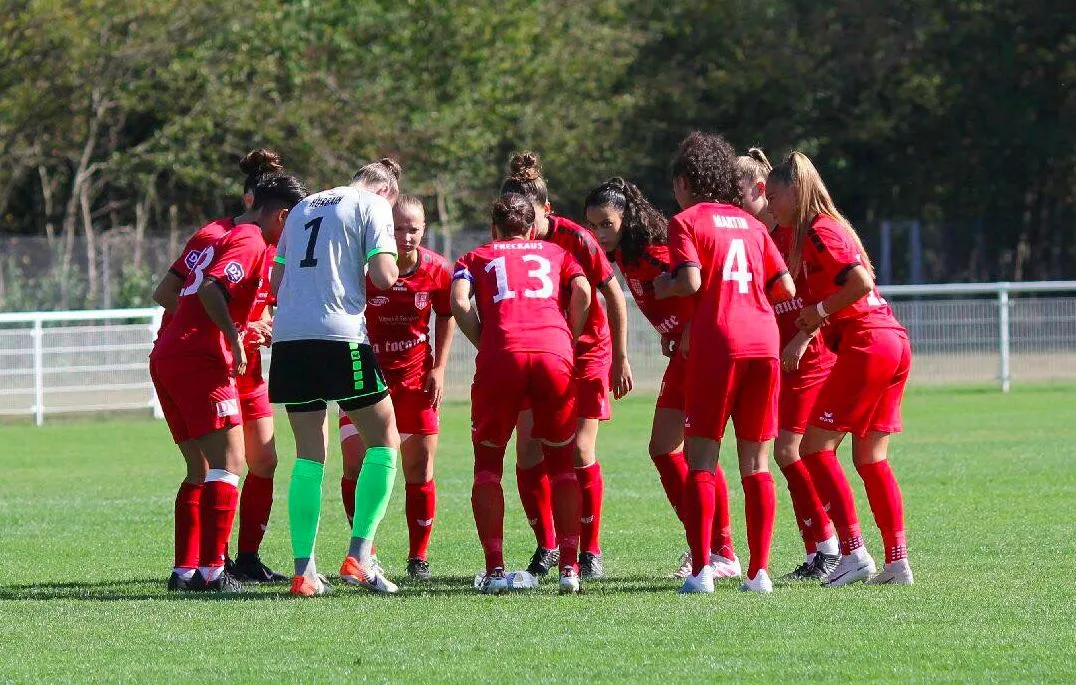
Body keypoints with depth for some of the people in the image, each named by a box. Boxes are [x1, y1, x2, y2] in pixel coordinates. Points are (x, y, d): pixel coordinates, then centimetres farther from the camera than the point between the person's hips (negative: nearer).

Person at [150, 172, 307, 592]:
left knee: (201, 469, 14)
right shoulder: (251, 242, -7)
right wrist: (234, 335, -22)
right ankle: (211, 570, -17)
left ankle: (185, 569, 12)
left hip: (165, 358, 10)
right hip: (199, 360, -10)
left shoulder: (223, 236, 23)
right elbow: (211, 288, -22)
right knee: (229, 462, -11)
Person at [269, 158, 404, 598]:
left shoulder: (304, 207, 24)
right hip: (340, 336, -6)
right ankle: (359, 556, -6)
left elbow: (277, 282, 25)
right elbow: (384, 276, -6)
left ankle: (304, 570, 3)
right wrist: (394, 267, 15)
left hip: (288, 336, 6)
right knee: (384, 442, 5)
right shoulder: (373, 206, 5)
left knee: (310, 456, 9)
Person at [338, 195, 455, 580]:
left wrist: (438, 368, 3)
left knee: (419, 472, 4)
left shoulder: (436, 270, -8)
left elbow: (446, 317, 9)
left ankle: (418, 558, 16)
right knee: (355, 466, -10)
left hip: (415, 379, 2)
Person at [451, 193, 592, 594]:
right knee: (561, 463, 15)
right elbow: (583, 292, 8)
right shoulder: (556, 253, 28)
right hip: (553, 354, 1)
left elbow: (459, 301, 4)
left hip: (501, 355, -1)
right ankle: (569, 568, 3)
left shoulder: (476, 257, 25)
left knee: (488, 463, 13)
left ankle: (494, 568, 2)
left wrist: (484, 344, 12)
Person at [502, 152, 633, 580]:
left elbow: (613, 296, -12)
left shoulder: (575, 239, -21)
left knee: (580, 452, -9)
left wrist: (621, 360, -10)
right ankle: (546, 546, 10)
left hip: (587, 352, -3)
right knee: (528, 453, -7)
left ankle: (590, 550, 5)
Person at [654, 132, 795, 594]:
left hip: (717, 342, -5)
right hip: (763, 340, 5)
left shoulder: (686, 222, 3)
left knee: (701, 458, 0)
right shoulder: (751, 224, 19)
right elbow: (785, 287, 13)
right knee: (756, 463, 7)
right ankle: (759, 570, 4)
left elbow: (691, 281, -12)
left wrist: (665, 287, 9)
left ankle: (700, 570, -9)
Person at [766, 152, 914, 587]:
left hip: (865, 346, -10)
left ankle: (854, 553, -11)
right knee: (870, 457, 12)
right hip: (895, 342, 10)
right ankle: (897, 562, 8)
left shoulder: (818, 232, -8)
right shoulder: (829, 228, 21)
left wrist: (820, 311, -9)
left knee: (816, 447, -5)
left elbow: (861, 282, -19)